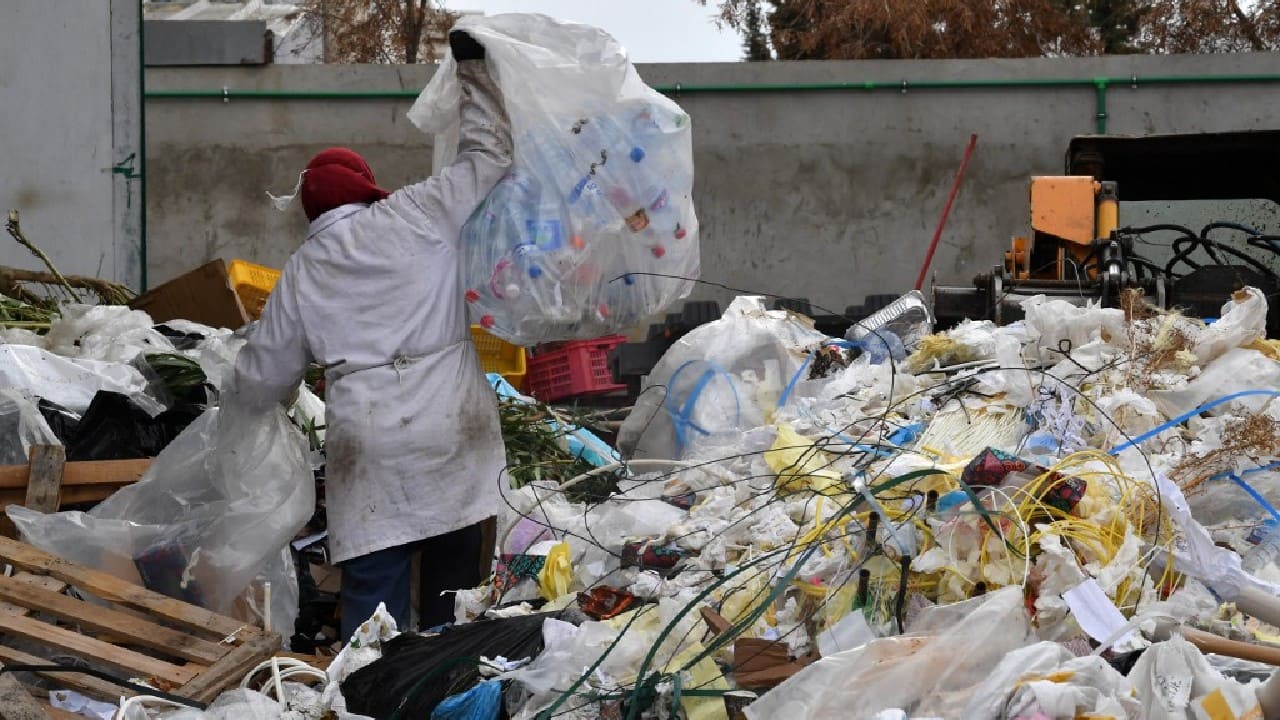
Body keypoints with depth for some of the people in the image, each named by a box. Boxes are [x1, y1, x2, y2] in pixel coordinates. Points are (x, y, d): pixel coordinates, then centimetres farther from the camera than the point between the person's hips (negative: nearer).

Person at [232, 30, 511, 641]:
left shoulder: (302, 272, 11)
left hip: (366, 445, 1)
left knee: (373, 589, 2)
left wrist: (250, 387, 42)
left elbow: (264, 378, 17)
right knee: (453, 578, 8)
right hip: (449, 428, -1)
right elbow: (488, 157, 9)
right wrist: (473, 70, 21)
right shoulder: (416, 216, 2)